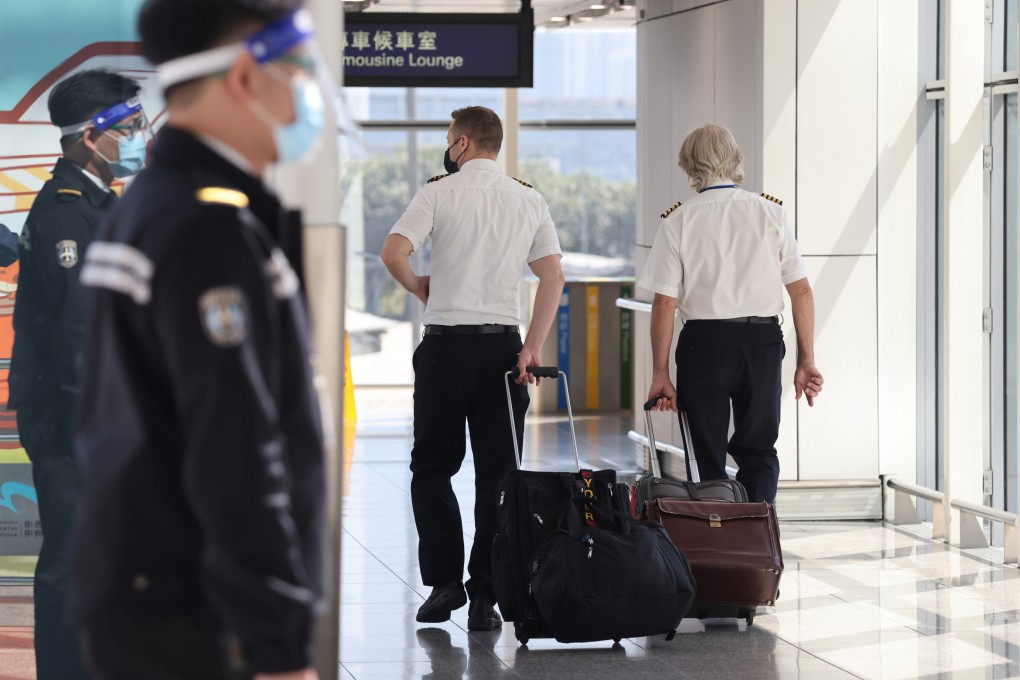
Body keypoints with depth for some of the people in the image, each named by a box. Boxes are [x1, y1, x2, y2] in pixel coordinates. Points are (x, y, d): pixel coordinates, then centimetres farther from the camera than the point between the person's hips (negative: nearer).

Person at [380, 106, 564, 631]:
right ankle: (485, 595, 2)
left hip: (446, 343, -3)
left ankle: (445, 581, 2)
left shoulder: (439, 193, -3)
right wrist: (532, 348, 0)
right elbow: (553, 277, 1)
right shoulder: (529, 200, 8)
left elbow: (393, 252, -15)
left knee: (431, 467, 10)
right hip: (503, 343, 3)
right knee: (497, 475, 5)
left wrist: (417, 286, 5)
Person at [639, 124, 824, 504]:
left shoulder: (678, 222, -3)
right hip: (762, 340, 2)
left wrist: (660, 374, -2)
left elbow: (664, 304, -7)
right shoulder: (769, 212, 1)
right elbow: (801, 291, -1)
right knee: (758, 451, 14)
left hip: (704, 343, -2)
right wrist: (806, 361, 5)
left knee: (709, 457, 10)